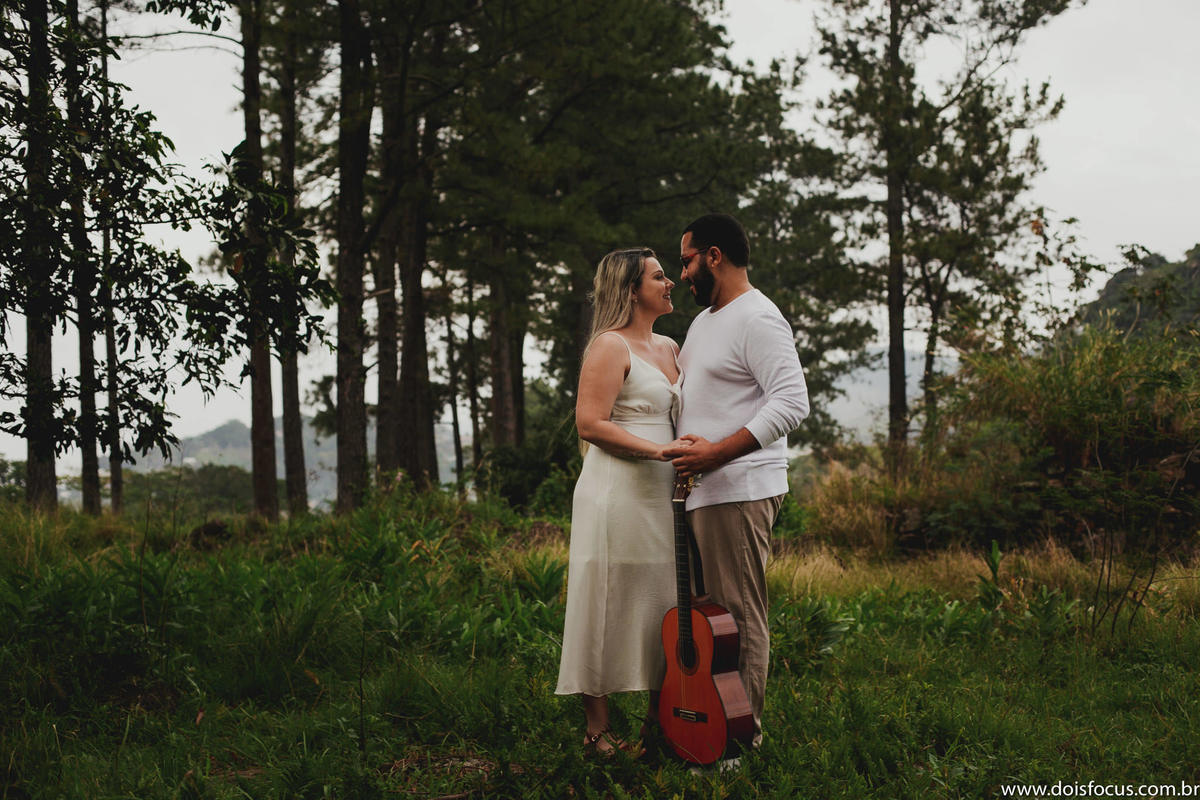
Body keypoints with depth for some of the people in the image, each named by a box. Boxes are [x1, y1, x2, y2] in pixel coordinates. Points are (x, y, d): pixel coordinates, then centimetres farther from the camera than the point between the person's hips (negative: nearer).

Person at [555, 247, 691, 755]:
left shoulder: (669, 348, 18)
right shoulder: (610, 346, -8)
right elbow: (590, 424, -15)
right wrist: (657, 450, -20)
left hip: (661, 494, 8)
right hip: (617, 492, -8)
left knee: (661, 604, 10)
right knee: (611, 604, -5)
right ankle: (599, 730, 1)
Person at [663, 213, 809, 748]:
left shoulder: (758, 319, -10)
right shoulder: (705, 320, 22)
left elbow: (792, 402, -21)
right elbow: (677, 382, 39)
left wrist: (718, 452, -25)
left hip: (738, 491, -10)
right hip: (700, 490, 10)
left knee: (739, 615, -7)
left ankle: (743, 736, -2)